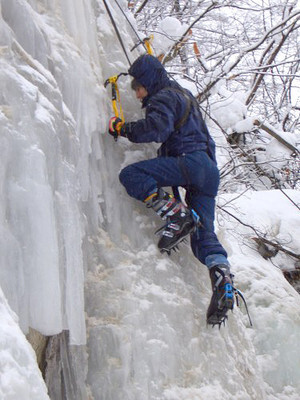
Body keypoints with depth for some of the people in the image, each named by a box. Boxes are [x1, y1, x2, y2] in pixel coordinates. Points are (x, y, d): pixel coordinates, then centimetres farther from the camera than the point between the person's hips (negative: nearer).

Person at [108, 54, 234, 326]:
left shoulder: (164, 97, 1)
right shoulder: (183, 94, 31)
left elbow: (157, 129, -17)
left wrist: (123, 128, -6)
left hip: (190, 161, -9)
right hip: (210, 168, 9)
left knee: (130, 175, -15)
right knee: (203, 235, 3)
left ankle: (177, 215, -24)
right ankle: (223, 279, -17)